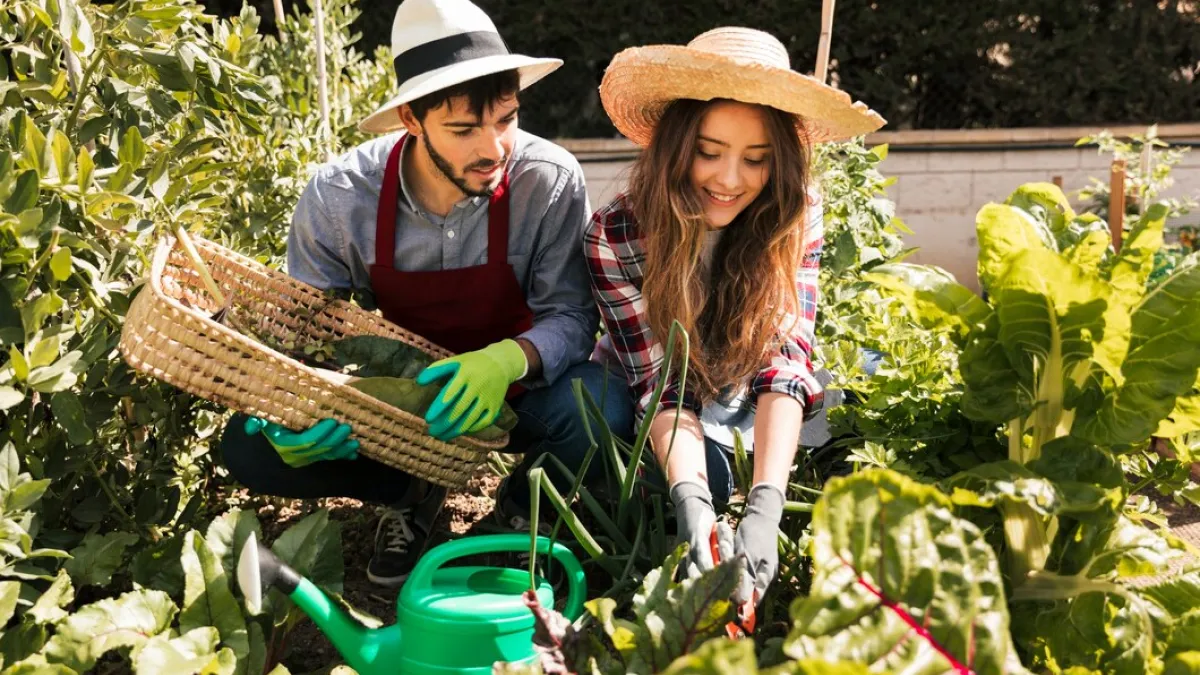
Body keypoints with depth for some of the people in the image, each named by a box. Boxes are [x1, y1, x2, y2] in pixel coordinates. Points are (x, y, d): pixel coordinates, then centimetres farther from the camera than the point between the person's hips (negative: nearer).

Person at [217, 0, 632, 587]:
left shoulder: (550, 181, -23)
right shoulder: (339, 196, -19)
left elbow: (571, 317, -18)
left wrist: (511, 359, -41)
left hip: (506, 388, -1)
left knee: (600, 405, -34)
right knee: (250, 445, -21)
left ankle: (523, 499, 3)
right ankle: (412, 491, 7)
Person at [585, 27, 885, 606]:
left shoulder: (795, 215, -21)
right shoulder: (614, 237, -26)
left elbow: (786, 359, -30)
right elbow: (661, 385, -27)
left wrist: (765, 508, -44)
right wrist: (691, 504, -46)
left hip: (744, 410, 3)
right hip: (646, 423, -3)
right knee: (715, 475, -31)